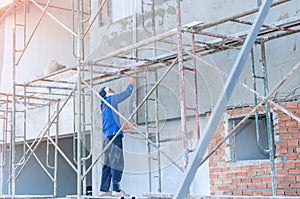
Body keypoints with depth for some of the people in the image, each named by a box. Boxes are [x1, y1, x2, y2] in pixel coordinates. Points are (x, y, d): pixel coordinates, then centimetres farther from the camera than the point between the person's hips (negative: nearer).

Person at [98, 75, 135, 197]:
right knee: (117, 163, -11)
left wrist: (123, 127, 31)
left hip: (107, 136, 9)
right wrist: (131, 82, 18)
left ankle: (103, 189, 5)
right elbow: (127, 93, 4)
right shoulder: (111, 99, 1)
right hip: (114, 136, -9)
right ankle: (116, 190, -16)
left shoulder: (104, 104, 24)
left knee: (108, 163, 7)